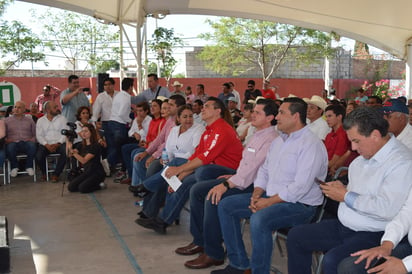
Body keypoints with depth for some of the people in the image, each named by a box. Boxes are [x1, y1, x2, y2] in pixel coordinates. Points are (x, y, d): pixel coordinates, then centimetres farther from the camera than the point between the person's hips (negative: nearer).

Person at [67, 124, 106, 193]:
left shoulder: (95, 146, -16)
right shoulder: (82, 146, 8)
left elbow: (84, 160, -25)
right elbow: (69, 154, -1)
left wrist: (73, 151, -34)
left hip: (97, 172, -8)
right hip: (86, 172, 8)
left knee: (82, 188, -25)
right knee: (71, 187, -7)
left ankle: (99, 185, 2)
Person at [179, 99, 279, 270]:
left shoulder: (271, 139, -16)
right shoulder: (258, 134, 17)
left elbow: (253, 170, -25)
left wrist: (227, 184, -29)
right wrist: (233, 177, 13)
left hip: (254, 185, -11)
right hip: (243, 179, 11)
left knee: (213, 198, -29)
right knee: (196, 190, 3)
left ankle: (213, 254, -17)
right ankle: (199, 241, 11)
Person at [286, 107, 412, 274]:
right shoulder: (364, 155, 8)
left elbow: (387, 209, -29)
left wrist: (346, 196, -18)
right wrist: (341, 189, 1)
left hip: (373, 235, -9)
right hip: (343, 226, 9)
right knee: (296, 236, 9)